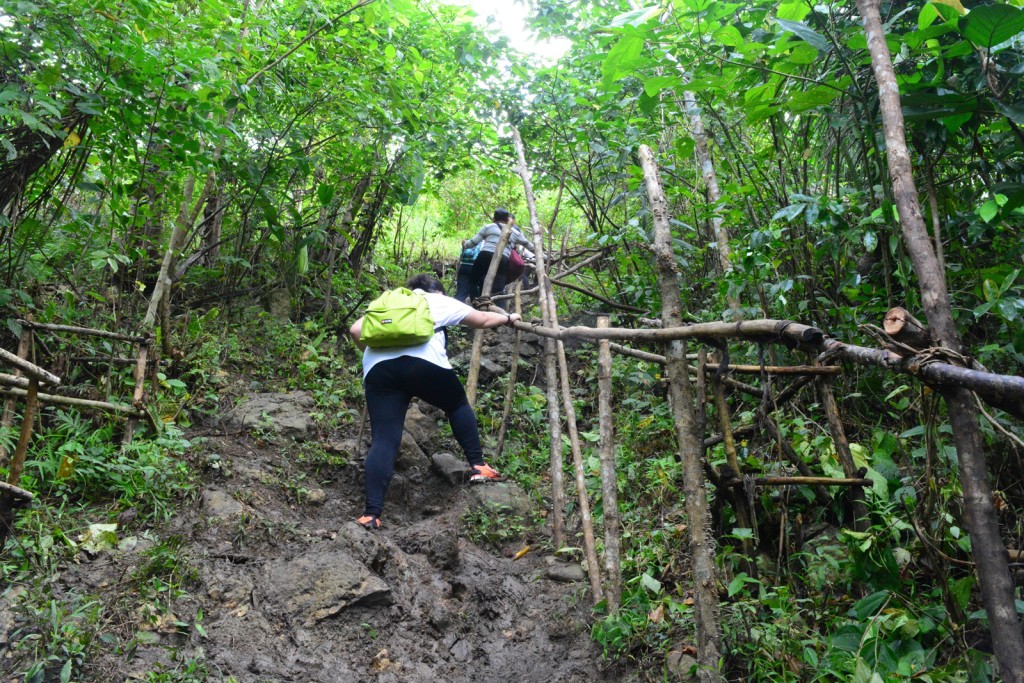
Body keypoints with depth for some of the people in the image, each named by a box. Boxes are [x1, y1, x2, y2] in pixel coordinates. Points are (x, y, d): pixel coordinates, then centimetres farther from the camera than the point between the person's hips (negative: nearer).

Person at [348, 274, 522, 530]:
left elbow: (356, 330, 21)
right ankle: (478, 466, 23)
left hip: (378, 368, 3)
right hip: (423, 362, -2)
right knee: (458, 405, 24)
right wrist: (508, 318, 56)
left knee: (383, 440, 1)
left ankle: (372, 514, -7)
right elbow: (483, 319, 39)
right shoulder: (440, 301, 28)